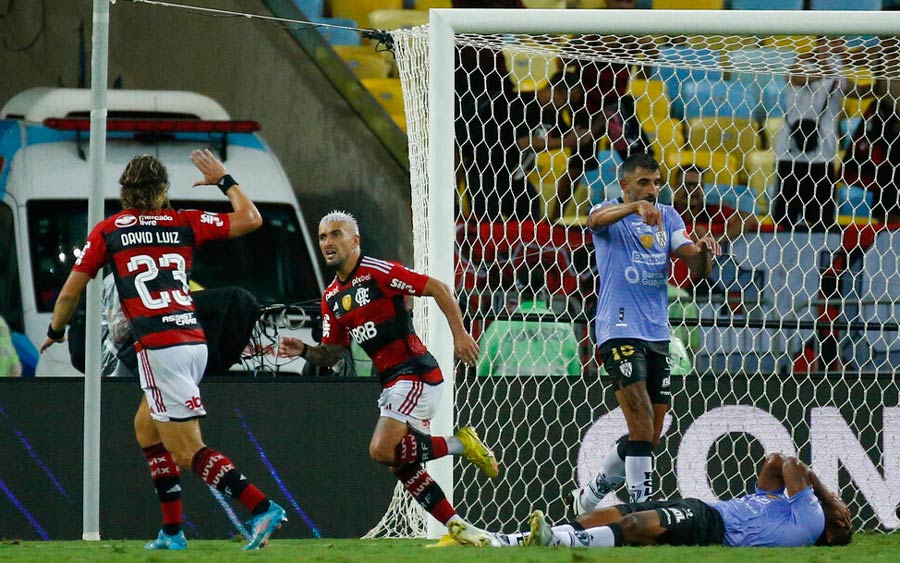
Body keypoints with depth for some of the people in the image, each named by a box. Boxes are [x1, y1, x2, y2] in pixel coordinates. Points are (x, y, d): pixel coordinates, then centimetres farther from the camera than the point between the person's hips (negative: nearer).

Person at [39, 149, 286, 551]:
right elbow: (251, 218, 14)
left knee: (187, 451, -6)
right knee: (146, 427, 22)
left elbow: (70, 292, 11)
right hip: (193, 339, 5)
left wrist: (55, 332, 29)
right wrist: (224, 180, 28)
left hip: (159, 346, -5)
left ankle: (262, 507, -21)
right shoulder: (184, 223, 10)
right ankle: (172, 531, 17)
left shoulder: (108, 231, 5)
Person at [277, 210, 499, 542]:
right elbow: (332, 353, 18)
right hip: (392, 381, 9)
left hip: (415, 374, -9)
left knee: (382, 450, -20)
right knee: (402, 465, 7)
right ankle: (458, 527, 12)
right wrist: (304, 351, -3)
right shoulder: (331, 298, 14)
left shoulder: (378, 272, -10)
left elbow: (438, 289, -10)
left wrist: (459, 335, -16)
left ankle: (460, 444, -4)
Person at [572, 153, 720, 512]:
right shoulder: (612, 213, -1)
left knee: (650, 436, 10)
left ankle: (590, 497, 26)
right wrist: (635, 206, -46)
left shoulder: (668, 217, 14)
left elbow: (697, 268, 5)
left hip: (658, 334, 6)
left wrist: (703, 253, -19)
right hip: (620, 330, -6)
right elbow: (598, 219, -27)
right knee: (642, 428, -16)